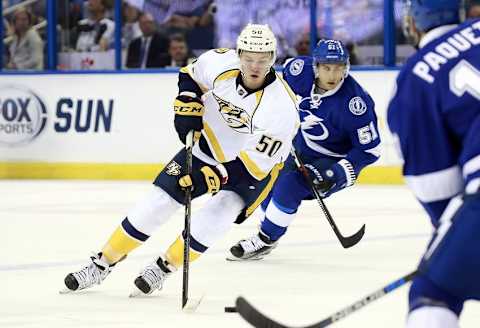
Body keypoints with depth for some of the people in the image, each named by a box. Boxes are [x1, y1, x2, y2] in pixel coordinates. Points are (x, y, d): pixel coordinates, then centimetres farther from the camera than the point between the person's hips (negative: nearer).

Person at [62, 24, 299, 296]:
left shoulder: (281, 107, -33)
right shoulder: (220, 63, -21)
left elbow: (254, 163, -31)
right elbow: (190, 76, 4)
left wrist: (214, 176, -39)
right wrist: (188, 107, -11)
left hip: (254, 165, -4)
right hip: (210, 144, 4)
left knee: (216, 215, -25)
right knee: (159, 200, -4)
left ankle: (164, 268, -4)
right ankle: (103, 263, 8)